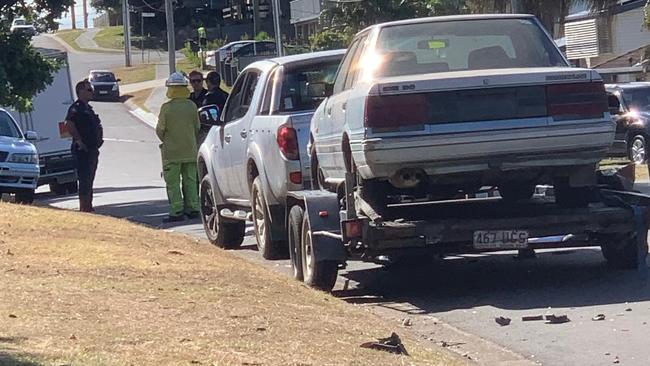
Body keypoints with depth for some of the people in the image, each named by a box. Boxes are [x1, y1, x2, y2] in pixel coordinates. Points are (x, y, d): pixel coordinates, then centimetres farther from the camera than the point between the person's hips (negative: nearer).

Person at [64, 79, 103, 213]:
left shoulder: (87, 108, 18)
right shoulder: (76, 108, -13)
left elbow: (97, 126, 32)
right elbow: (69, 124, -29)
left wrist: (99, 139, 19)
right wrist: (78, 140, -25)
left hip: (92, 150, 10)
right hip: (83, 150, -10)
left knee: (89, 180, 14)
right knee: (84, 179, -11)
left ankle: (88, 207, 21)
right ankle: (84, 208, -12)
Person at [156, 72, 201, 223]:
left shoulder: (166, 107, -13)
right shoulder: (192, 106, -1)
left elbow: (160, 130, -6)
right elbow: (197, 127, 8)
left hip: (172, 152, -4)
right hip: (190, 151, 4)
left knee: (173, 183, 0)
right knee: (190, 181, 12)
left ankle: (177, 212, -4)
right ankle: (192, 209, 12)